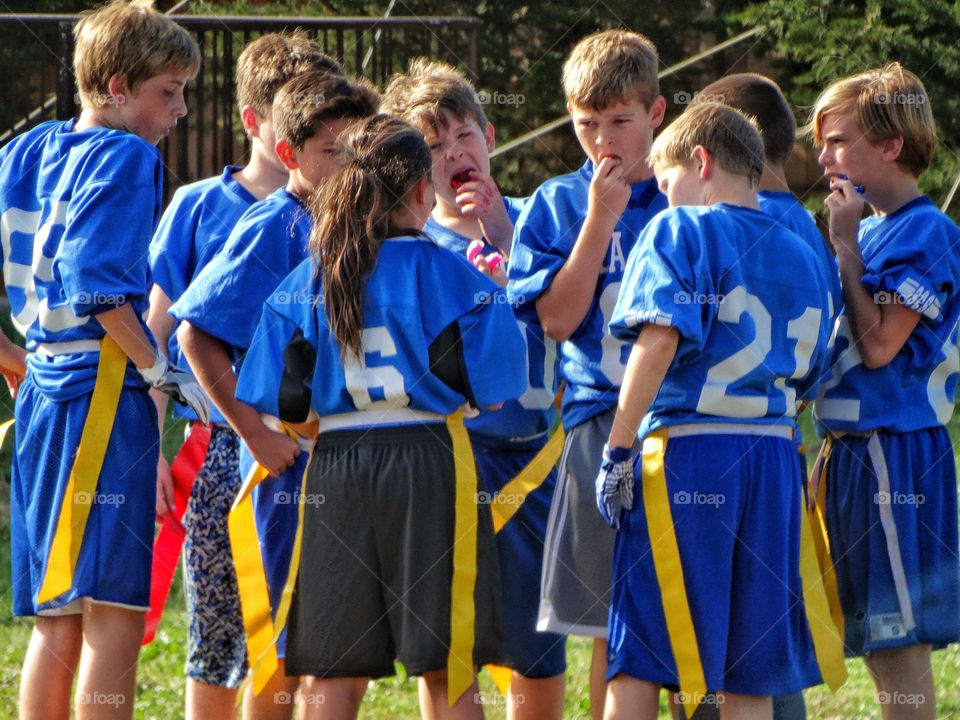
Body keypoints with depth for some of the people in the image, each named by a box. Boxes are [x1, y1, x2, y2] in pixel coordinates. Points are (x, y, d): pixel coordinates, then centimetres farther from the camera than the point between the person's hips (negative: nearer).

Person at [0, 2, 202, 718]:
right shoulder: (125, 157, -8)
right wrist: (162, 372, -12)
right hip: (106, 391, -8)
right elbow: (96, 283, -19)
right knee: (115, 613, -8)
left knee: (58, 622, 11)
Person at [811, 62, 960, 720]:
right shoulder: (870, 230, 15)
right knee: (877, 640, 11)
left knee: (900, 639, -9)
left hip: (897, 452, -9)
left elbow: (878, 344, -18)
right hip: (851, 451, 9)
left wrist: (845, 245, -14)